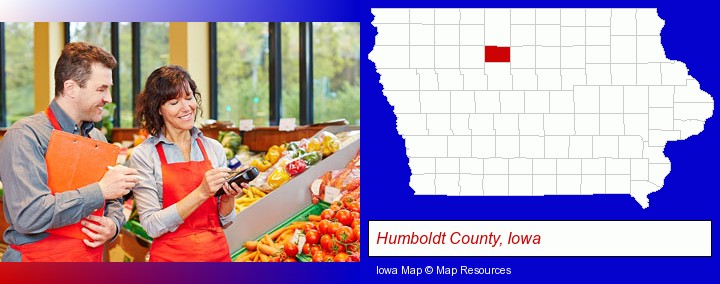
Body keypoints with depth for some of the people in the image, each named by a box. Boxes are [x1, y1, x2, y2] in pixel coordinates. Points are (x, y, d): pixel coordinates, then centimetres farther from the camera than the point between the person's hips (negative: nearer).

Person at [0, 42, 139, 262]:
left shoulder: (98, 139, 7)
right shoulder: (26, 136, -15)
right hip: (39, 258, -6)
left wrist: (113, 225, -7)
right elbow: (28, 216, -26)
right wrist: (100, 190, -23)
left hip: (91, 256, 7)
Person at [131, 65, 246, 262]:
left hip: (217, 253, 4)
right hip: (171, 255, -3)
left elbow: (224, 221, 8)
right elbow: (152, 226, -14)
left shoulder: (214, 149, 3)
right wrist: (201, 193, -22)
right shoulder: (144, 155, -8)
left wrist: (229, 197, -12)